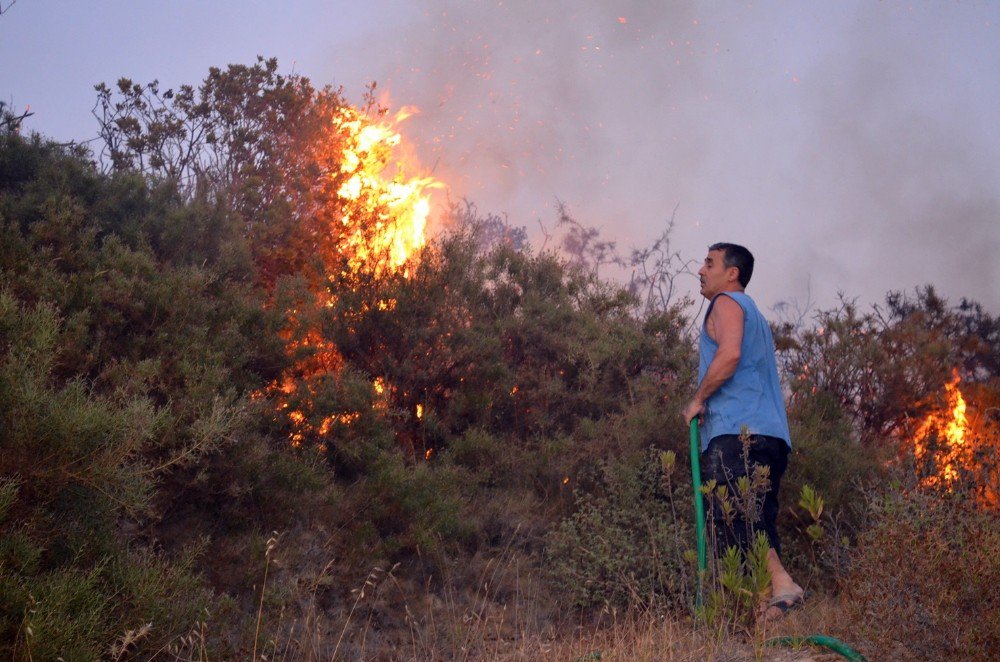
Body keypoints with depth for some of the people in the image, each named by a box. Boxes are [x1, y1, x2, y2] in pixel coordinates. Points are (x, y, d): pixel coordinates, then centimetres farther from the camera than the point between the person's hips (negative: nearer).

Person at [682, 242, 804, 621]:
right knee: (758, 520, 5)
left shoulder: (727, 303, 2)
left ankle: (780, 581, -32)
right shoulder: (754, 316, 33)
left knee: (732, 516, -20)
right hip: (771, 434, 10)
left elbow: (730, 353, -17)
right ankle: (770, 600, -2)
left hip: (737, 430, -10)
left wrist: (698, 399, -8)